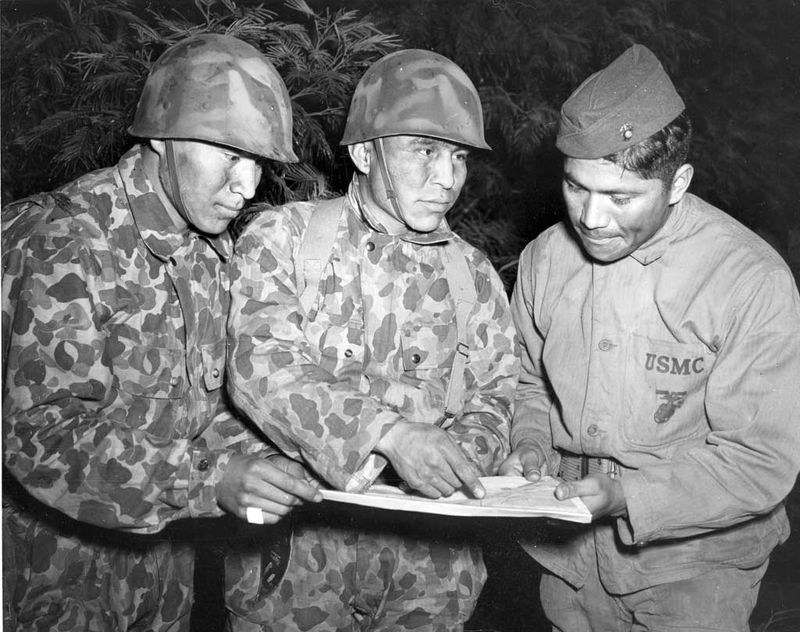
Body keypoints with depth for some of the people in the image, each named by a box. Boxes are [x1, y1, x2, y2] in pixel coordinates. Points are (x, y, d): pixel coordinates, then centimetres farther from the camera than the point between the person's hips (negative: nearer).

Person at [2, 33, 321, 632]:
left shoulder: (210, 247, 1)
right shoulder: (68, 242, -24)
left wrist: (252, 460, -11)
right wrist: (211, 480, -36)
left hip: (160, 543, 7)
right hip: (57, 551, -7)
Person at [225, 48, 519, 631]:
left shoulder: (474, 274, 5)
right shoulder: (284, 237, -7)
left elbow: (495, 394, 8)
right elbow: (261, 368, -20)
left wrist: (463, 456, -14)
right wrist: (389, 431, -33)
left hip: (430, 547, 3)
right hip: (297, 538, -3)